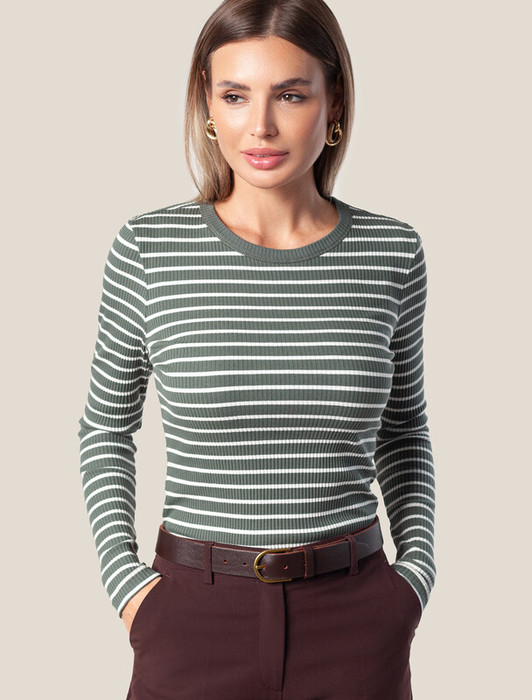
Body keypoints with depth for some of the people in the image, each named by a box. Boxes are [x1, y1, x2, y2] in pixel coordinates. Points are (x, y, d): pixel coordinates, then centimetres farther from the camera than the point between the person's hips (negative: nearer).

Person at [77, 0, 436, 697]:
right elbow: (107, 426, 6)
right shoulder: (149, 248, -7)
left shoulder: (391, 251, -3)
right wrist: (122, 577, -3)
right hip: (197, 614, -1)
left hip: (355, 618, 2)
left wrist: (418, 571, 2)